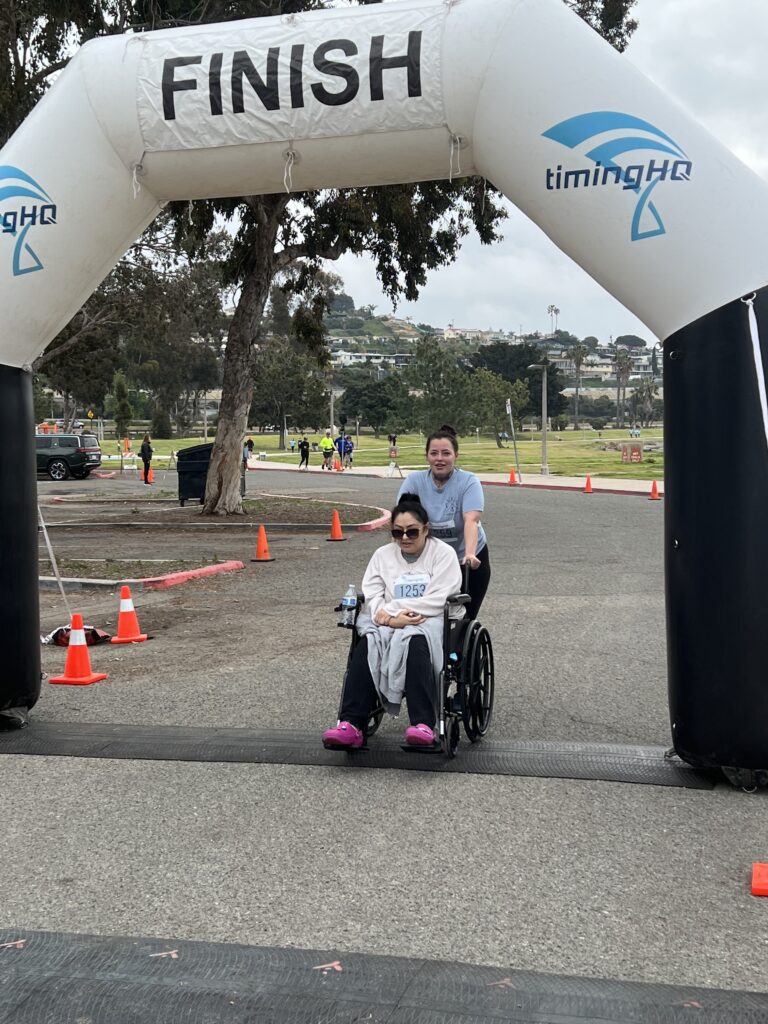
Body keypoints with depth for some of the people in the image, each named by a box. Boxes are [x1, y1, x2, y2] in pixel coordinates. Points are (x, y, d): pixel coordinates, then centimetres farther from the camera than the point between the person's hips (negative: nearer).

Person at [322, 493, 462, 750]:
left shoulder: (444, 553, 4)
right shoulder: (382, 555, 18)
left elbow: (437, 601, -9)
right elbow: (371, 596, 5)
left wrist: (389, 611, -13)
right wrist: (391, 618, -17)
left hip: (433, 623, -3)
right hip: (389, 624, 3)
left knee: (415, 641, -38)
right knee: (368, 644, -31)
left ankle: (423, 726, -49)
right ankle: (351, 724, -41)